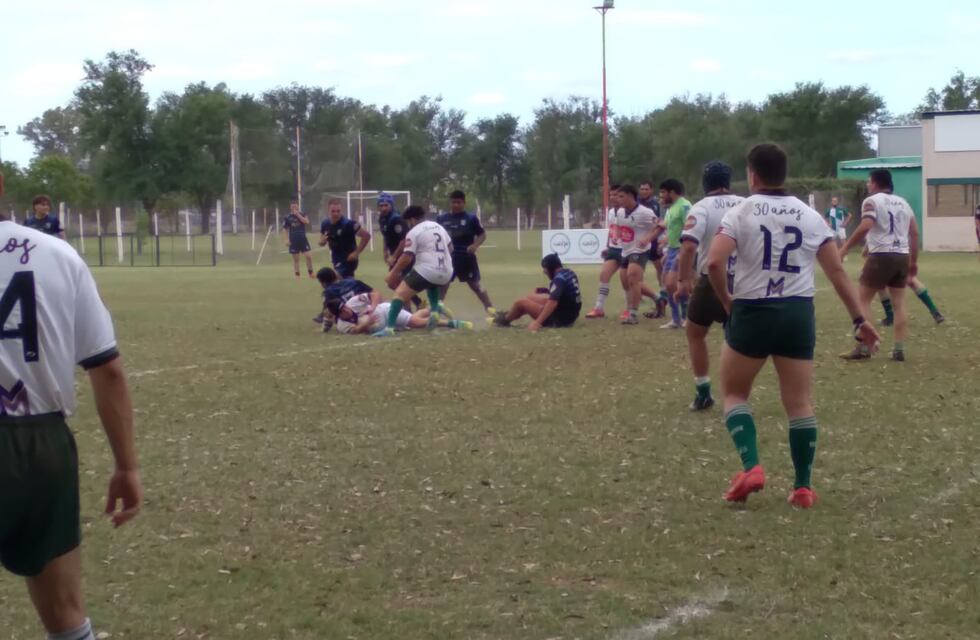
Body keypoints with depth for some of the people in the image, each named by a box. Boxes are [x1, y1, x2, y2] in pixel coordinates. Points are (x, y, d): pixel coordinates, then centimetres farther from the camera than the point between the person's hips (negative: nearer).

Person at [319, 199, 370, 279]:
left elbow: (366, 235, -18)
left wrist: (356, 252, -17)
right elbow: (322, 243, 14)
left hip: (348, 259, -7)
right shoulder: (325, 224, -1)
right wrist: (322, 241, -12)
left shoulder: (348, 224, -21)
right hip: (336, 259, 7)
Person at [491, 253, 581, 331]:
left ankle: (504, 320, 28)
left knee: (521, 302, 0)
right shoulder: (570, 273, 7)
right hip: (571, 316, 10)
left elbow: (553, 302, -33)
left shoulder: (559, 278, -22)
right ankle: (508, 316, 39)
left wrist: (537, 323, -34)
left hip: (559, 320, -10)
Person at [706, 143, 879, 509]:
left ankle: (751, 467, -3)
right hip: (798, 314, 3)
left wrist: (726, 299, -1)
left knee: (735, 394, 15)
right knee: (801, 403, 8)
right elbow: (836, 270, 6)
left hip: (753, 313, -3)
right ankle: (803, 487, 10)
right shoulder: (810, 216, 6)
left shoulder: (741, 213, -4)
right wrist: (859, 319, 11)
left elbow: (714, 261, -18)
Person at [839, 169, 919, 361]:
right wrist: (914, 260, 19)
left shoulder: (872, 201, -4)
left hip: (881, 256, -6)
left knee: (863, 299, 4)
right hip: (902, 256, 6)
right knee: (899, 303, 9)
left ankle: (863, 347, -1)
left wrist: (845, 248, -17)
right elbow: (914, 232, 14)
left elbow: (865, 227, -21)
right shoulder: (903, 202, 17)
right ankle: (899, 349, 5)